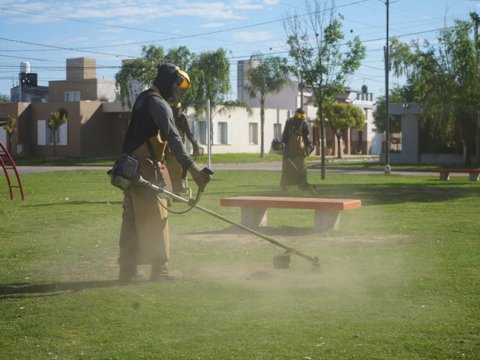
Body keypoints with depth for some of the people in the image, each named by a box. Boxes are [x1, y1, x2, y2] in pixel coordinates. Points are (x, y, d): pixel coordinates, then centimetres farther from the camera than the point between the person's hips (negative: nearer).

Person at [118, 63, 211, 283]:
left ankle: (127, 271, 14)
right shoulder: (158, 104, -13)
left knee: (132, 220, 11)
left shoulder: (144, 100, 19)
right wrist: (192, 168, -31)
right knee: (156, 219, -1)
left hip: (130, 169, 9)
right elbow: (173, 138, -25)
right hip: (146, 170, -9)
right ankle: (160, 269, 5)